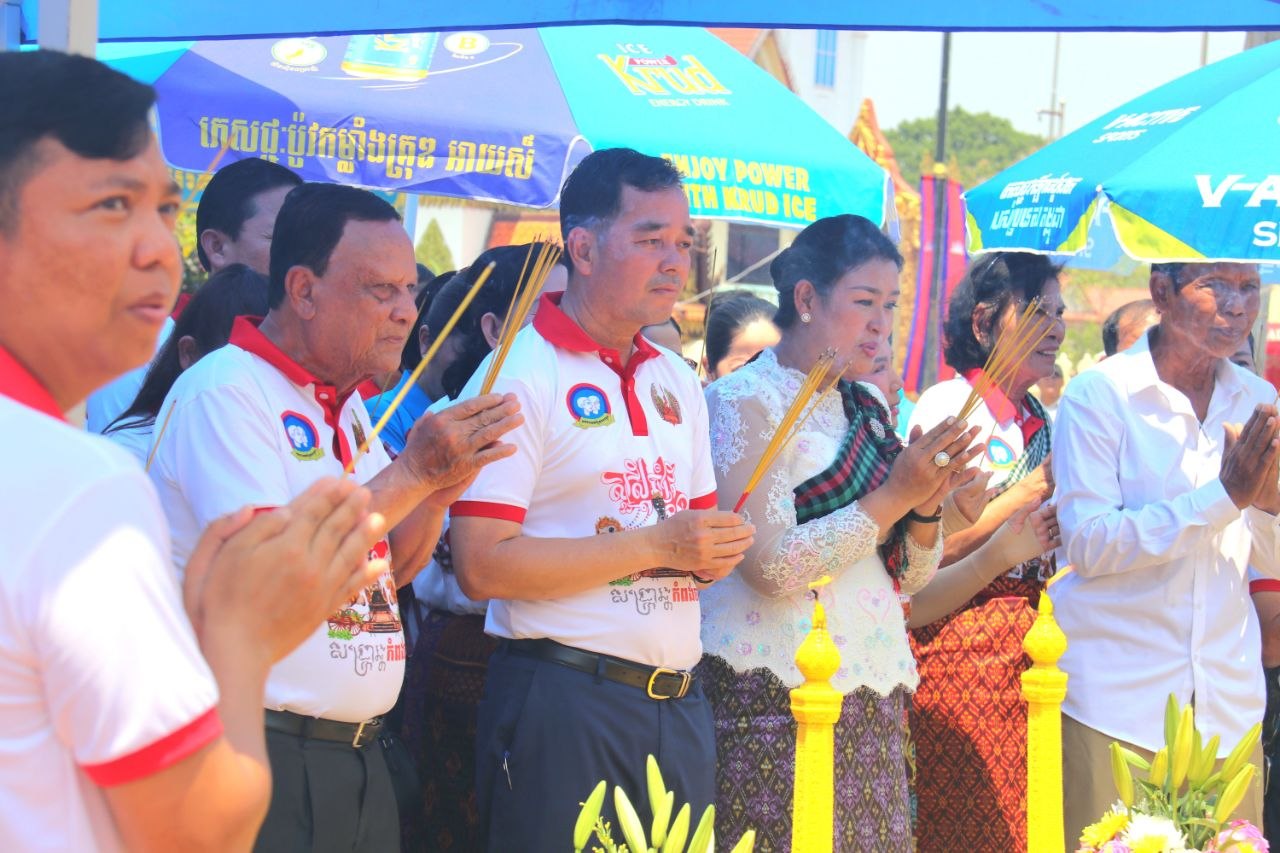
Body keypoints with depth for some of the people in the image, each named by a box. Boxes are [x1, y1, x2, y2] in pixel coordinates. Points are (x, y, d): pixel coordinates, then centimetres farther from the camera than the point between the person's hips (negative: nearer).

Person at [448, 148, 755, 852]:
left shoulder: (677, 382, 15)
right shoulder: (520, 377, -9)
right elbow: (481, 567, -18)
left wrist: (717, 549, -1)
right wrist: (653, 544, -18)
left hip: (678, 705, 7)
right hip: (562, 697, -7)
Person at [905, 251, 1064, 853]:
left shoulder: (1040, 419, 15)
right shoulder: (946, 407, -6)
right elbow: (932, 548, -14)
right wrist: (1033, 488, -13)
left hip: (1028, 643, 7)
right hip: (964, 641, -7)